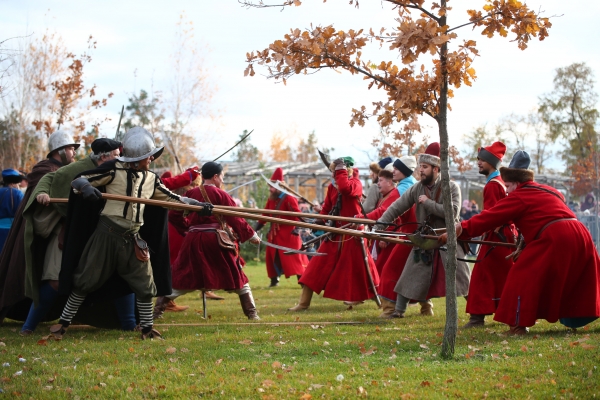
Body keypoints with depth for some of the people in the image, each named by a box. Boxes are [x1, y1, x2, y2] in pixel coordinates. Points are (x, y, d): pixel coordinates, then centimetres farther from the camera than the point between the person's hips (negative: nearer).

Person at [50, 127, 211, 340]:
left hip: (133, 238, 4)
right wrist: (86, 187, -31)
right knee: (87, 279, 1)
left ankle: (147, 328, 17)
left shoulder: (151, 179, 9)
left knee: (144, 284, 4)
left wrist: (199, 205, 6)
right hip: (107, 233, -4)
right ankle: (64, 322, 13)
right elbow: (78, 180, -8)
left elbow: (172, 198, 17)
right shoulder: (114, 169, -6)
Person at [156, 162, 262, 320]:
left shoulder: (191, 194, 7)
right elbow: (236, 218, -6)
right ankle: (252, 313, 8)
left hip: (194, 241, 3)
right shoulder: (221, 195, -5)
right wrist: (251, 235, 4)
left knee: (183, 276, 12)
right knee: (237, 276, 10)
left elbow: (173, 215, 9)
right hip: (218, 241, -3)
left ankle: (158, 308, 6)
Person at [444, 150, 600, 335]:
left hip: (554, 240, -8)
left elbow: (490, 217, -5)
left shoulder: (519, 196, 0)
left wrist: (461, 229, -7)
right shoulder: (548, 191, 26)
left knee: (523, 276, -1)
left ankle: (518, 324, -3)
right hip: (580, 235, 9)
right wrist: (525, 246, 23)